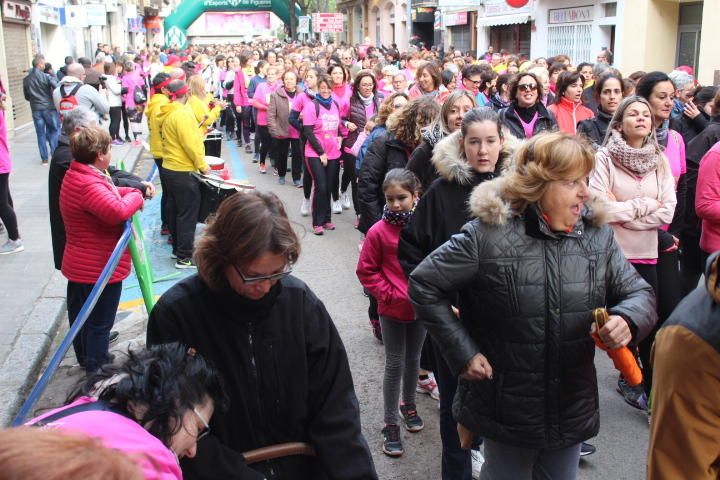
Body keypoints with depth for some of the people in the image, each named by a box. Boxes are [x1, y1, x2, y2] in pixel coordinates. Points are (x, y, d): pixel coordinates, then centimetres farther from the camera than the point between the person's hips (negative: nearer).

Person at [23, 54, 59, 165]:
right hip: (49, 108, -3)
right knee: (54, 131, 9)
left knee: (40, 134, 8)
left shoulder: (26, 79, 5)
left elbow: (26, 96, 10)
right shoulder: (46, 76, -9)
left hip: (36, 109, 4)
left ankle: (44, 158, 8)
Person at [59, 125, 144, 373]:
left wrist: (135, 190, 3)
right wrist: (136, 196, -22)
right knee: (100, 323, 3)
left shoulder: (76, 175, 7)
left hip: (78, 267, 11)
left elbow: (108, 195, 19)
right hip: (100, 269, -11)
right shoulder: (89, 184, -28)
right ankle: (97, 372, 14)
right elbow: (117, 210, -42)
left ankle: (86, 359, 43)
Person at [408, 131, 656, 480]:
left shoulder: (597, 235, -2)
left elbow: (638, 292, 5)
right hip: (505, 410, -4)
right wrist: (463, 353, -13)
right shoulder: (488, 235, -16)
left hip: (573, 411, 4)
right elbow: (424, 285, -10)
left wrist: (628, 320, -20)